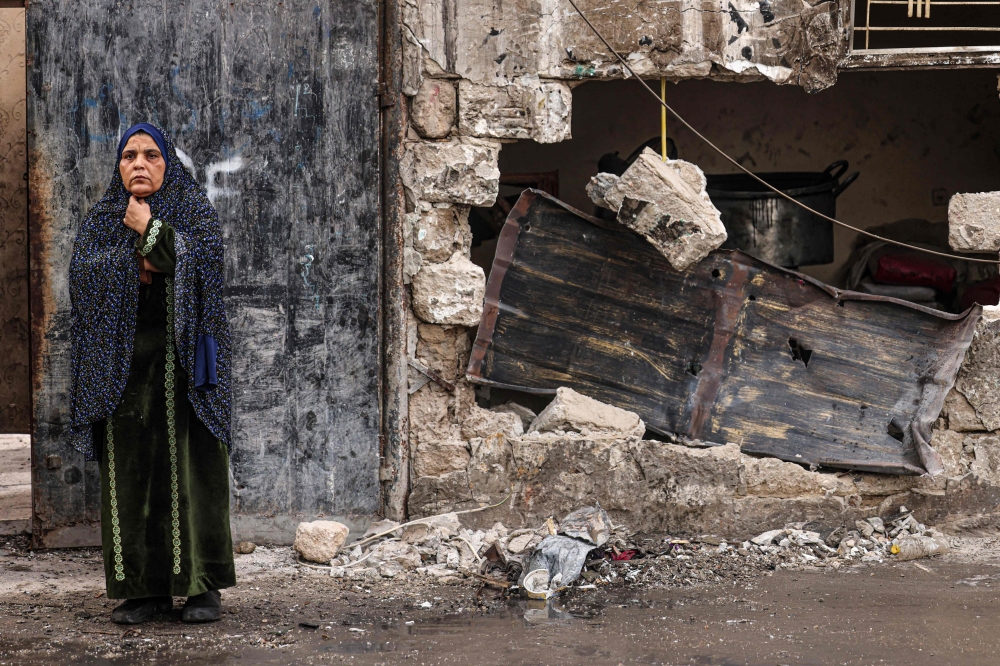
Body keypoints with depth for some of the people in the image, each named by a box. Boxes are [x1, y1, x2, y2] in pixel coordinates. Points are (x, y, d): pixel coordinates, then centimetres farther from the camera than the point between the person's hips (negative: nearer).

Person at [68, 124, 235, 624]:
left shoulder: (193, 207, 7)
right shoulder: (102, 220, 14)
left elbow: (202, 263, -10)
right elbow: (84, 273, -1)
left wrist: (150, 231, -10)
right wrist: (140, 261, -11)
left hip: (180, 355, -2)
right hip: (122, 361, 3)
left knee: (190, 466, -6)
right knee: (130, 472, -1)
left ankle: (202, 583, -3)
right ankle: (143, 587, 2)